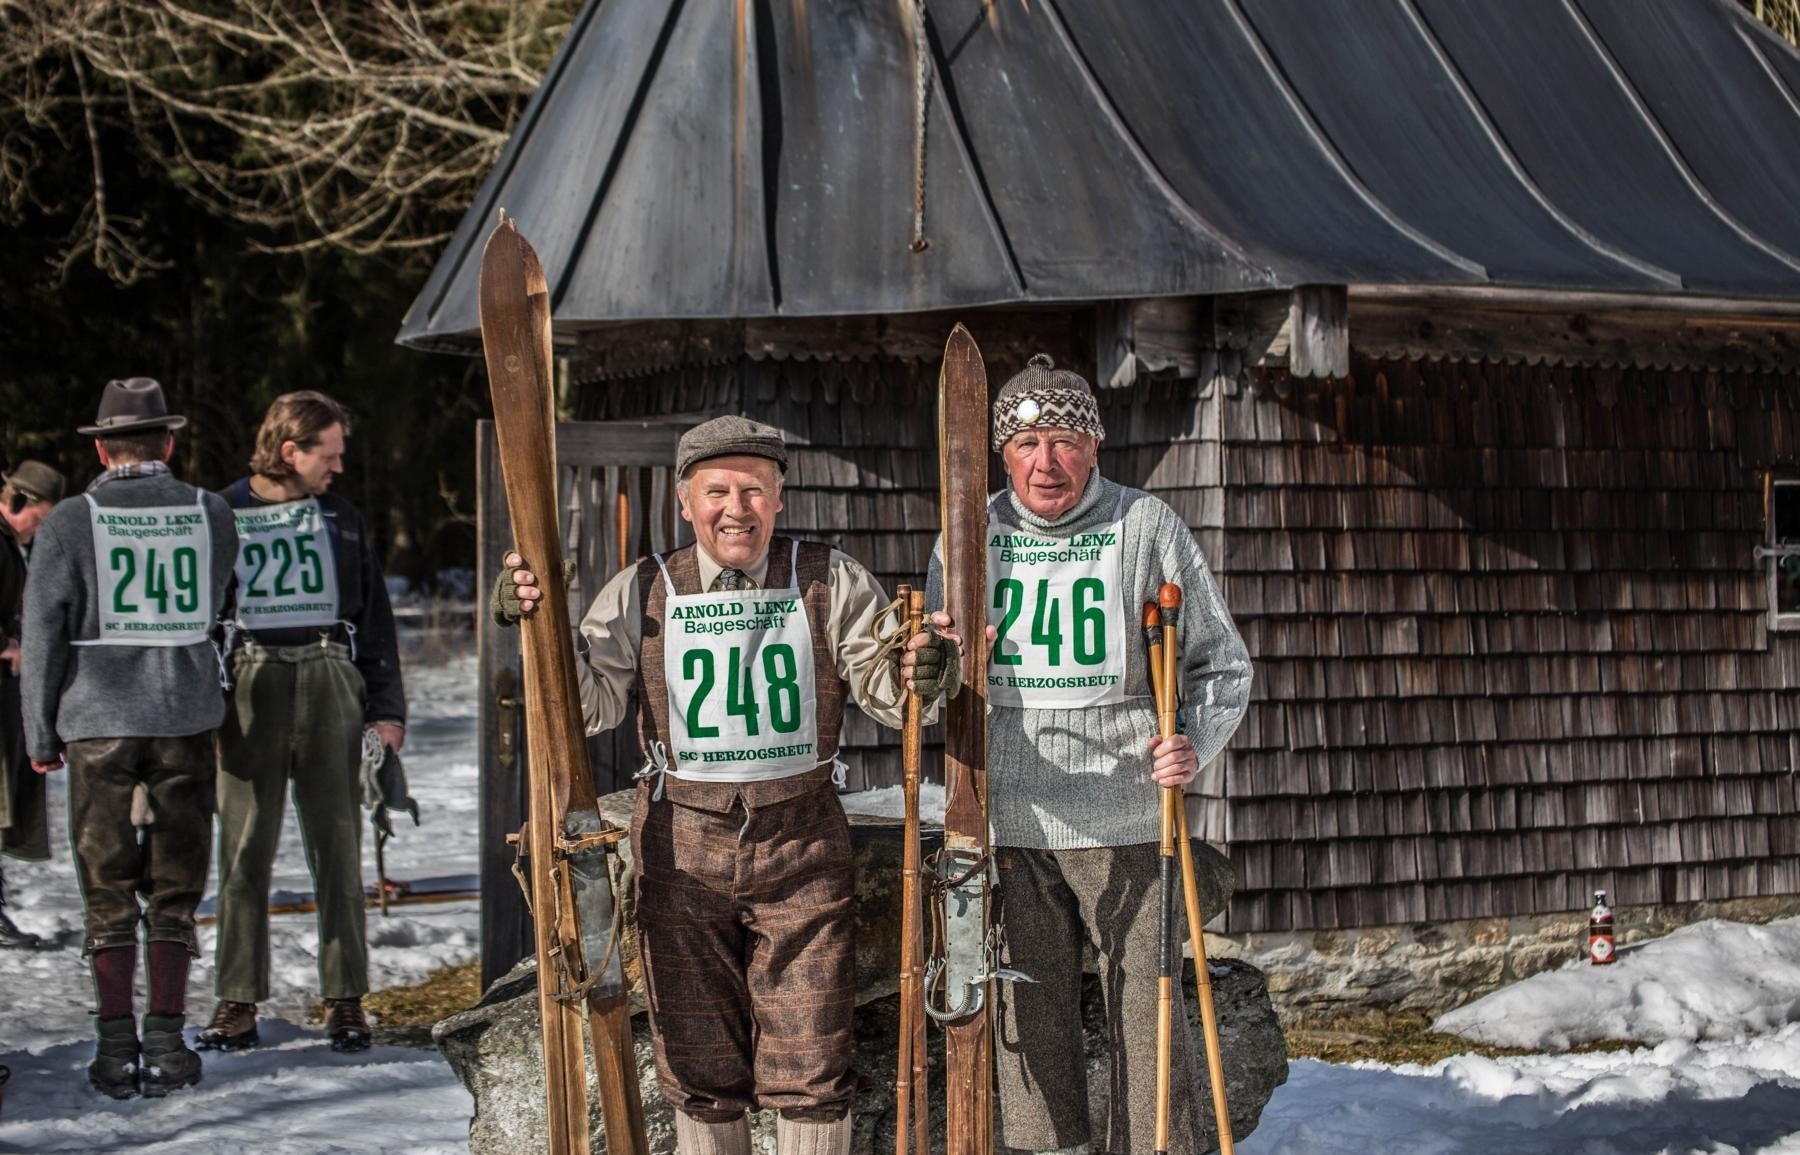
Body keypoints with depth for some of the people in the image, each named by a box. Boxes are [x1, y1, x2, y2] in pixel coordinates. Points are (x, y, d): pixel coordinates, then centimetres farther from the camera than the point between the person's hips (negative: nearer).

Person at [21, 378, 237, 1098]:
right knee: (174, 888, 8)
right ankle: (166, 1042, 4)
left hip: (99, 724, -1)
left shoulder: (68, 524, -4)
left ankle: (117, 1048, 5)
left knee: (108, 894, 6)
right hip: (187, 722, 1)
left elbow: (42, 638, -3)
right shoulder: (211, 516, 2)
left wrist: (40, 736, 4)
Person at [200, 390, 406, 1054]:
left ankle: (345, 999, 7)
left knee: (337, 845, 2)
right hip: (248, 688, -2)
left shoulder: (342, 521, 14)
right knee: (244, 848, -1)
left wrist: (387, 710, 5)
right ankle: (238, 1001, 4)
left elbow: (375, 621, 14)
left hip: (331, 687, 2)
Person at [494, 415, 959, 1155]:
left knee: (810, 1066, 2)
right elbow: (590, 703, -1)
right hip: (682, 848, 1)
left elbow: (883, 688, -5)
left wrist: (919, 672, -28)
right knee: (699, 1066, 9)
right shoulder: (643, 592, 1)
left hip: (801, 846, -1)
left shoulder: (830, 583, 0)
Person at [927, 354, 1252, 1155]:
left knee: (1147, 1021, -2)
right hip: (1009, 826, 2)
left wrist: (1195, 746, -12)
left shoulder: (1147, 527, 2)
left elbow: (1222, 664, 5)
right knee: (1031, 1021, 6)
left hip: (1128, 824, -2)